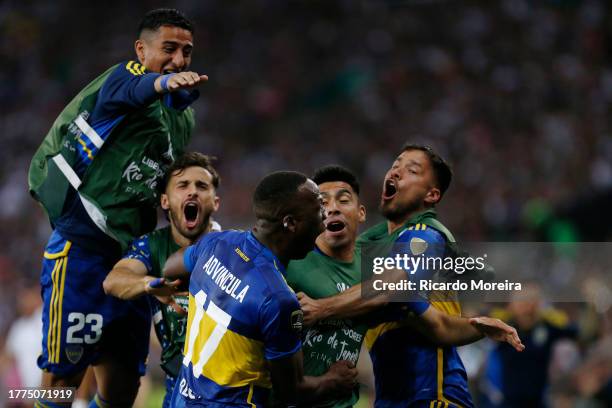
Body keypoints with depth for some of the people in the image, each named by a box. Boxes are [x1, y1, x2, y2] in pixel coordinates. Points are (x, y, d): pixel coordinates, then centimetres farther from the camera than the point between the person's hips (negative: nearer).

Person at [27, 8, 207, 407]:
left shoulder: (183, 118, 15)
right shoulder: (124, 77, -9)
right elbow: (140, 88, -36)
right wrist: (167, 82, -58)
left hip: (129, 253, 8)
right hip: (80, 245, -8)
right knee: (64, 374, -5)